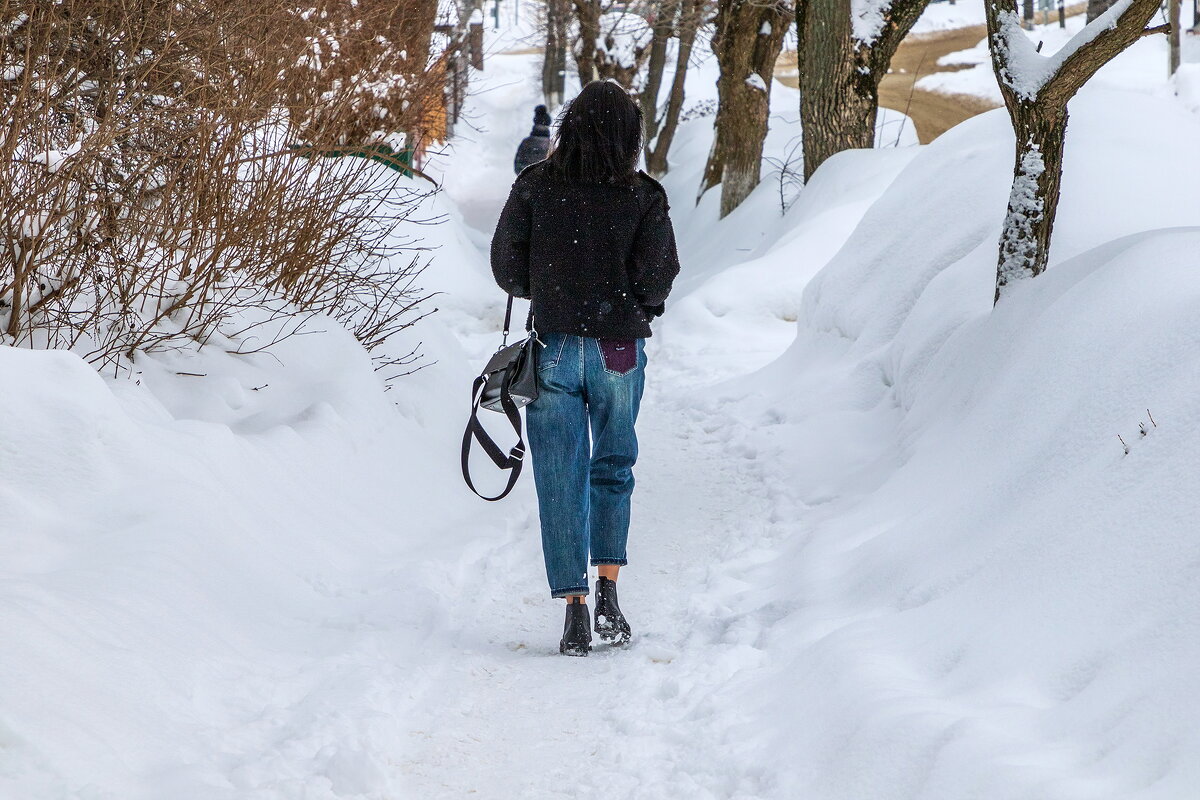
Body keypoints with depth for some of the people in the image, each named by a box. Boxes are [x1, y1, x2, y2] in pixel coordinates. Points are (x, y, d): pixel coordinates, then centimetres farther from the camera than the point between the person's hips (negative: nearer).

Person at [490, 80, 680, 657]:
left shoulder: (534, 188, -5)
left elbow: (507, 268, -1)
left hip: (552, 345, 0)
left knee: (560, 479, 6)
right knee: (613, 467, 18)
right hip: (619, 350, 0)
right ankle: (608, 592, 6)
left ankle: (574, 608, 1)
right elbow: (656, 279, -10)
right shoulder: (644, 199, -8)